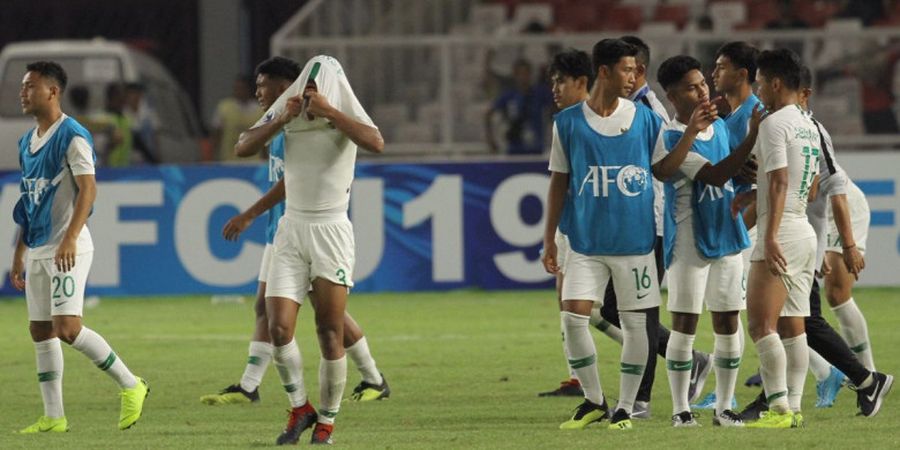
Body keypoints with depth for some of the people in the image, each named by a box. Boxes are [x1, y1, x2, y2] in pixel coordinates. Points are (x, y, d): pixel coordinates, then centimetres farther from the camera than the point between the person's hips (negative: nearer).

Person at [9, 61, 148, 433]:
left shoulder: (71, 136, -11)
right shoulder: (28, 142, 16)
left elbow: (88, 189, -19)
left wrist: (69, 239, -29)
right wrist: (19, 255, 21)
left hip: (67, 248, -9)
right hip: (37, 248, 9)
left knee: (67, 327, -17)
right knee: (41, 332, 6)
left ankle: (130, 385, -3)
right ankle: (53, 418, 9)